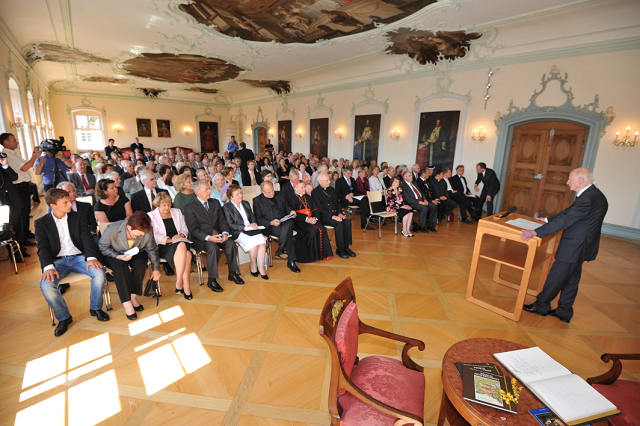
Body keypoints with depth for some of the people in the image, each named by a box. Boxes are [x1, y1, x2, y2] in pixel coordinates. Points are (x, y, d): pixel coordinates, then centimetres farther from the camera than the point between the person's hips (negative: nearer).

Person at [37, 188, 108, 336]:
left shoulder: (79, 217, 9)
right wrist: (48, 267, -21)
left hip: (79, 257, 0)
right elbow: (43, 247, -3)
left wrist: (91, 257, -20)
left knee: (99, 272, -27)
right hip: (58, 261, 0)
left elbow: (86, 238, -1)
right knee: (46, 285, -28)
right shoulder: (41, 223, 6)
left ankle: (95, 308, -4)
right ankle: (64, 317, -3)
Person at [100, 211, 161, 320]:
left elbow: (152, 250, -5)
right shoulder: (112, 229, -27)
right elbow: (103, 247, -10)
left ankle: (133, 296, -14)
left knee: (141, 265, -31)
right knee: (121, 267, -33)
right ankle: (127, 303, -25)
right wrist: (118, 256, -28)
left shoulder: (147, 231, -22)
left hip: (136, 253, 2)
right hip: (115, 255, -1)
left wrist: (156, 268, 3)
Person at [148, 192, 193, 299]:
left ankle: (179, 285, -24)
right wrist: (169, 240, -16)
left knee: (187, 254, -34)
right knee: (182, 246, -36)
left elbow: (184, 229, 20)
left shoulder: (177, 212, 20)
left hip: (180, 242, 4)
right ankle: (186, 286, -31)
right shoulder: (151, 216, 7)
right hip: (162, 247, -3)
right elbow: (153, 236, -5)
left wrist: (182, 235, -3)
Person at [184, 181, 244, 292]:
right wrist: (208, 237, -26)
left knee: (230, 243, -24)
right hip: (202, 238, -4)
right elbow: (194, 230, -10)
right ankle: (211, 280, -21)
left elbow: (222, 220, 9)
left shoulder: (215, 203, 14)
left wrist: (225, 233, -13)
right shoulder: (189, 207, -3)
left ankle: (232, 273, -8)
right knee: (213, 247, -34)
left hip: (218, 235, 5)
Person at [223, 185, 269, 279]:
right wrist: (244, 227, -15)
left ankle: (261, 267, -18)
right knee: (253, 243, -30)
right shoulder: (226, 207, 3)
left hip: (251, 229, 5)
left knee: (262, 242, -25)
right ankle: (253, 266, -8)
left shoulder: (246, 204, 22)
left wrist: (254, 224, -2)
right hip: (238, 233, -5)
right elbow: (230, 225, -5)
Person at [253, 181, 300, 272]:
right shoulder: (257, 200, 5)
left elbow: (286, 207, 27)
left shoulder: (279, 195, 19)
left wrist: (290, 211, 1)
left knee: (290, 222, -34)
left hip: (285, 223, 4)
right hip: (270, 227, -4)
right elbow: (258, 219, -1)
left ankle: (280, 249, -31)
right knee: (288, 233, -32)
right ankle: (291, 261, -25)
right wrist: (271, 223, -18)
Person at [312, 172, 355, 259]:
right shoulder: (315, 192, -4)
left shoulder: (332, 189, 18)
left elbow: (337, 202, 18)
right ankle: (339, 249, -18)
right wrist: (332, 216, -21)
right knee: (339, 223, -30)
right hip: (324, 217, -6)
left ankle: (346, 247, -11)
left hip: (335, 214, 6)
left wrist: (340, 213, -1)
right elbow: (319, 208, -13)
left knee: (347, 221, -21)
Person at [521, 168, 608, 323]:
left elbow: (565, 220, -30)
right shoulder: (593, 194, 8)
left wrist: (536, 232, -32)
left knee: (555, 278, 4)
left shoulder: (588, 199, -24)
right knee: (571, 281, 17)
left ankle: (541, 306, 19)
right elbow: (568, 212, 18)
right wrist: (548, 219, 25)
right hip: (579, 246, 10)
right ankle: (564, 312, 29)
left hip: (574, 247, -10)